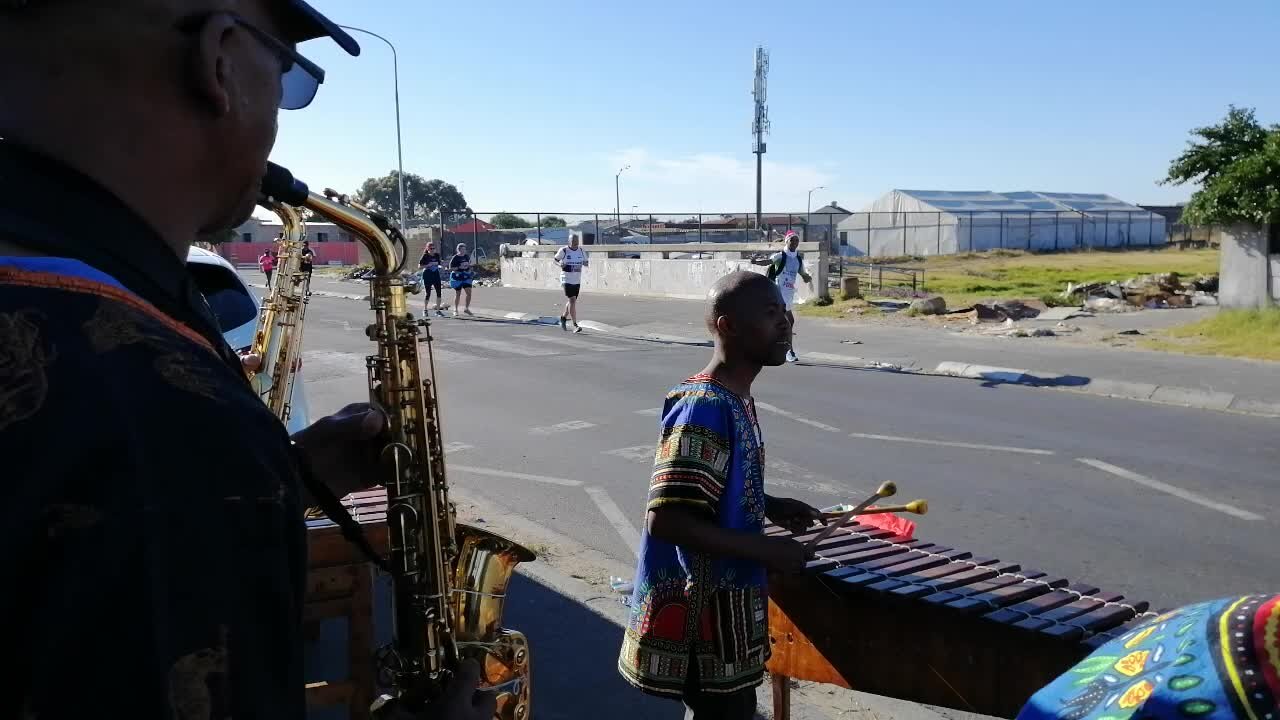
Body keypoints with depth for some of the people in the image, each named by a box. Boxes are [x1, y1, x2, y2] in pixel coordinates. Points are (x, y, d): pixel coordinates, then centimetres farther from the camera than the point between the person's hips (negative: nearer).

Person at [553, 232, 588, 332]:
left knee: (571, 301, 17)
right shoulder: (563, 251, -9)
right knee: (572, 300, -15)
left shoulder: (582, 251, 3)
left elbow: (585, 262, 15)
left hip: (577, 280, 6)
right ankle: (575, 325, -13)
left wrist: (586, 263, -9)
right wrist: (560, 264, -16)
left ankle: (563, 317, 44)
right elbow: (555, 259, 5)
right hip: (566, 280, -5)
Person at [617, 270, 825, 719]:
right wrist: (766, 550, -25)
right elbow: (665, 519, -30)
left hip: (724, 607, 10)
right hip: (703, 618, -10)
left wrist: (771, 507, 7)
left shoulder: (735, 401, 6)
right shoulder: (705, 410, -24)